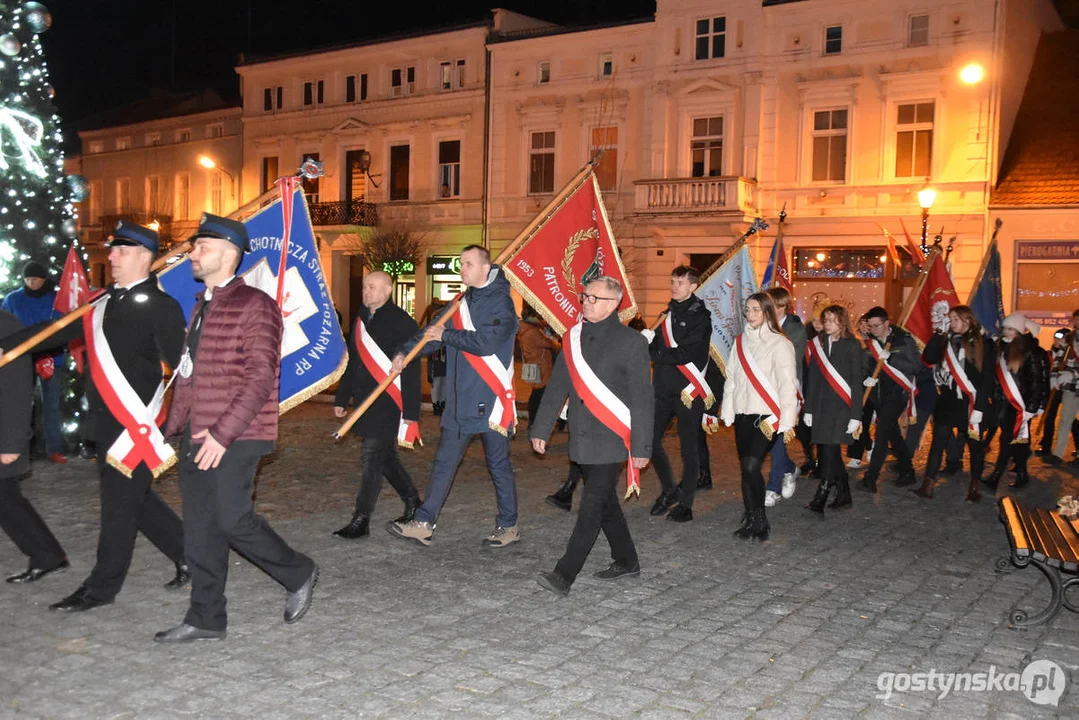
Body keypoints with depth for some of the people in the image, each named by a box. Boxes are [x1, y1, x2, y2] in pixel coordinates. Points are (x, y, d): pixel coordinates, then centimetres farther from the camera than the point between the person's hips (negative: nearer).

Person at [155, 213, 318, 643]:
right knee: (199, 528, 9)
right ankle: (206, 620, 19)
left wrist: (222, 433, -21)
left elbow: (261, 377, -17)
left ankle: (299, 574, 16)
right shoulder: (201, 308, 17)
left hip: (235, 438, -8)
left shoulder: (255, 305, -10)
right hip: (197, 438, 8)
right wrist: (173, 427, 14)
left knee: (233, 520, -8)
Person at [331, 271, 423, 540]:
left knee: (372, 459, -7)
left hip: (388, 404, -8)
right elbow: (353, 362, 20)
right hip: (365, 403, 8)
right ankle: (413, 503, 31)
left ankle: (361, 519, 0)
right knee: (385, 457, 15)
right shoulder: (362, 320, 13)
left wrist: (410, 411, -18)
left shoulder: (403, 323, -11)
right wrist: (342, 399, 19)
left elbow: (411, 370, -14)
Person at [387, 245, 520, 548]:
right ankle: (423, 523, 12)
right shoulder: (462, 303, 13)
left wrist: (446, 335, -16)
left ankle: (509, 527, 18)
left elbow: (487, 341, -23)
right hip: (460, 401, 7)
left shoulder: (500, 302, -10)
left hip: (491, 401, -7)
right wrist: (404, 352, -6)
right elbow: (432, 331, 9)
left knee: (499, 465, 4)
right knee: (444, 462, 8)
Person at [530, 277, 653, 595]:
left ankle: (564, 575, -8)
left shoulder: (630, 342, -8)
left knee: (592, 504, -9)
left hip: (611, 440, -6)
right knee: (604, 500, 16)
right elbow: (556, 387, 13)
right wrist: (541, 429, 11)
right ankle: (626, 561, 32)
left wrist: (641, 446, -12)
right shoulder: (573, 338, 9)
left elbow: (643, 399, -9)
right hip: (582, 438, 7)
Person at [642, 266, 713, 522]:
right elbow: (659, 347, 13)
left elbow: (686, 354, -18)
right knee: (651, 439, 4)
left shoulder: (699, 316, -8)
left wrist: (652, 353, -15)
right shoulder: (670, 313, 15)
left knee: (689, 448, 3)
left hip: (689, 392, -6)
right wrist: (650, 342, -9)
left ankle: (686, 504, 15)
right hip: (664, 390, 6)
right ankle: (669, 490, 23)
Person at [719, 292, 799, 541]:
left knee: (751, 465, -17)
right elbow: (731, 378, 15)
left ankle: (759, 518, -2)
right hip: (743, 415, 6)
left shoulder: (779, 343, -6)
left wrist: (786, 421, -13)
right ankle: (750, 520, 18)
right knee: (746, 468, 8)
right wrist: (727, 413, 11)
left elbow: (787, 384, -9)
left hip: (767, 417, -6)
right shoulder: (740, 342, 12)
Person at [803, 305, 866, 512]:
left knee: (829, 453, -11)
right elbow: (813, 379, 12)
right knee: (829, 454, 7)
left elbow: (857, 382, -4)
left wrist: (855, 416, -8)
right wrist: (808, 409, 8)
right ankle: (843, 495, 20)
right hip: (821, 406, 5)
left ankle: (819, 500, -9)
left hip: (841, 408, -5)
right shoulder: (818, 344, 10)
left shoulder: (852, 346, -2)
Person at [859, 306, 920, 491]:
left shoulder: (904, 339, -7)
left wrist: (889, 357, -21)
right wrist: (866, 378, -11)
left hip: (897, 394, -6)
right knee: (893, 434, 14)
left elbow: (916, 365, -14)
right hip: (878, 394, 6)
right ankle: (907, 473, 27)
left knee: (882, 432, -15)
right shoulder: (870, 342, 8)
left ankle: (871, 478, -15)